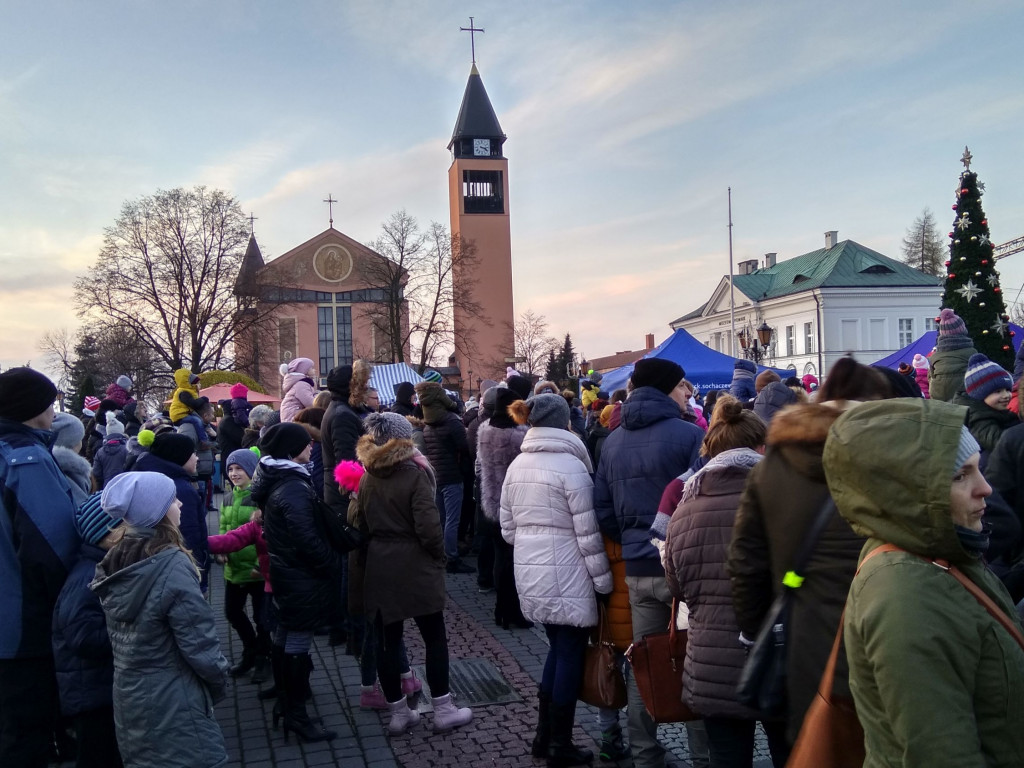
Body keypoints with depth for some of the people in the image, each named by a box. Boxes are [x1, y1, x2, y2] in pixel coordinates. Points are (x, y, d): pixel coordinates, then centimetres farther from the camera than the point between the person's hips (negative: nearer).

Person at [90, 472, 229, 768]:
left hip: (128, 699, 8)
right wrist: (219, 683, -5)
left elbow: (123, 634, 10)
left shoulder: (114, 561, 2)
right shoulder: (171, 565, -22)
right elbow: (200, 645, -20)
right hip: (171, 707, -8)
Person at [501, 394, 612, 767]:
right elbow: (587, 534, -13)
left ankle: (544, 736, 26)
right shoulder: (571, 466, -13)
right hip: (565, 576, -7)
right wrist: (603, 581, -6)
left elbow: (508, 528, 12)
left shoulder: (516, 465, 7)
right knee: (571, 655, 6)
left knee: (557, 649, 19)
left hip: (530, 573, 7)